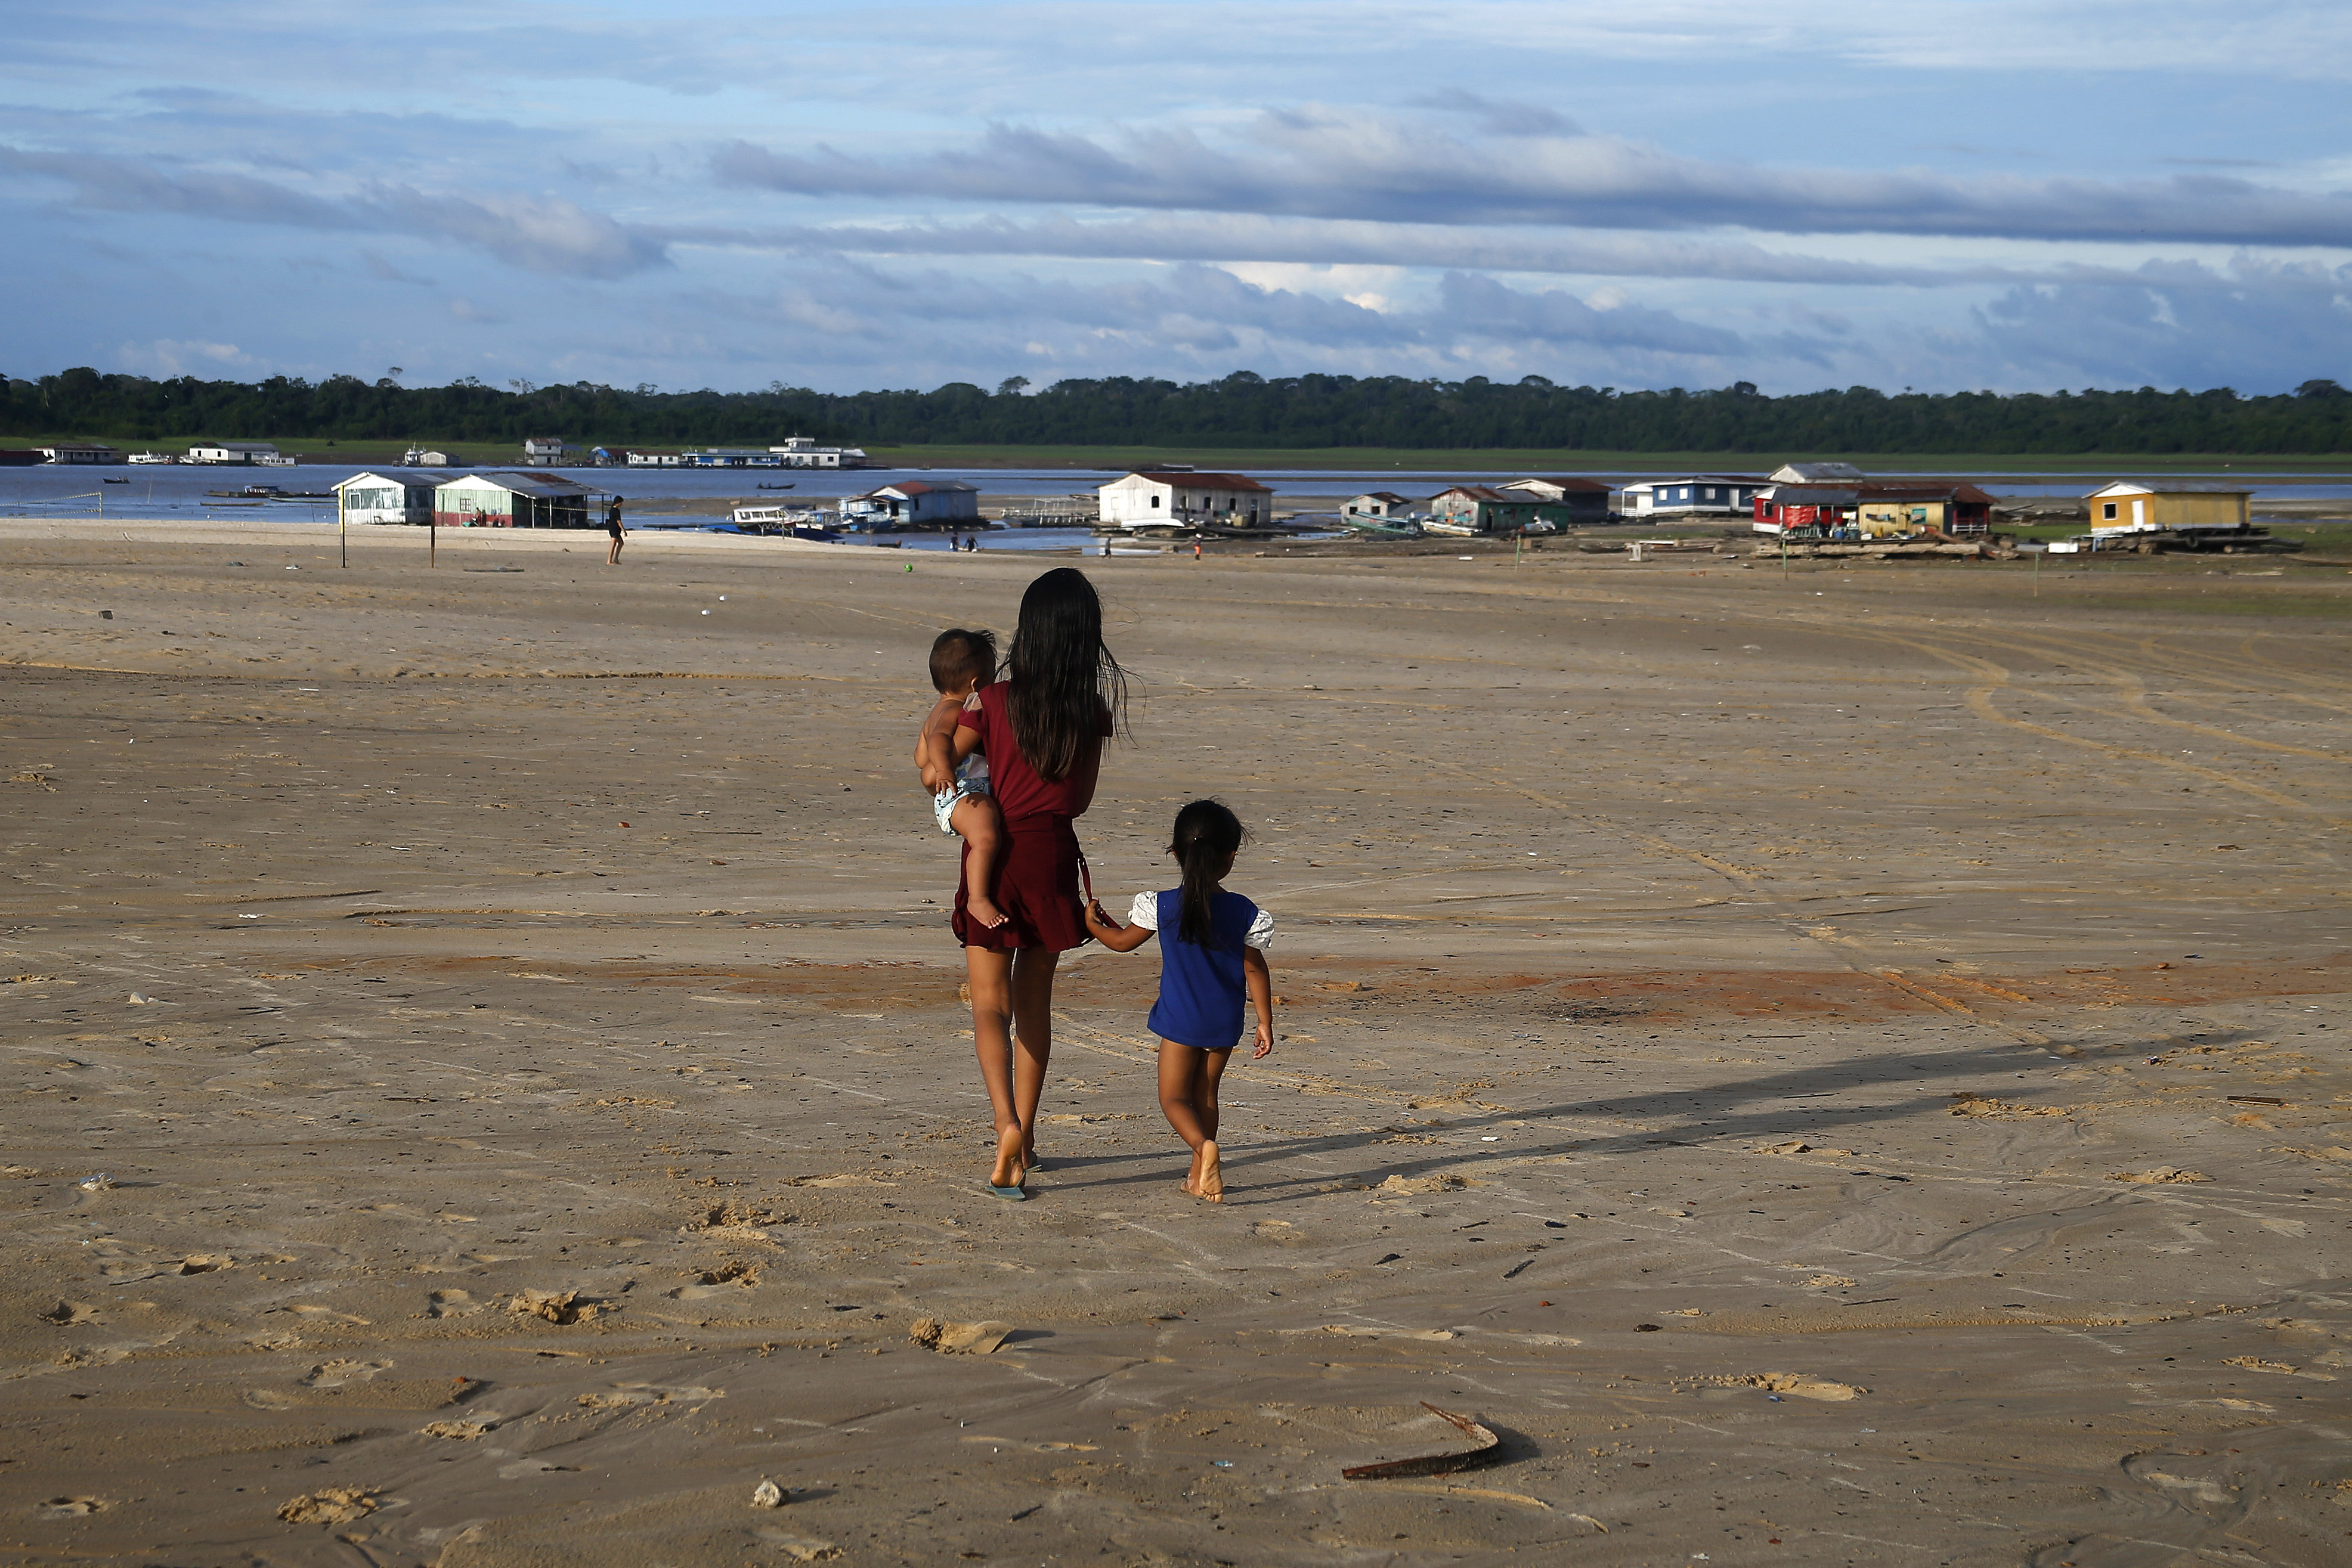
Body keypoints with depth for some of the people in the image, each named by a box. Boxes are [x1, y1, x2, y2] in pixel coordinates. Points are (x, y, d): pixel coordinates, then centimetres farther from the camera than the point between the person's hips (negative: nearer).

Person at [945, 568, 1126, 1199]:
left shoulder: (993, 701, -11)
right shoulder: (1094, 710, -3)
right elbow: (1081, 798, 9)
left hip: (992, 853, -2)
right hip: (1053, 855, 2)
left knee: (990, 1005, 0)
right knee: (1034, 999, 17)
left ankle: (1008, 1124, -22)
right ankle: (1026, 1136, 24)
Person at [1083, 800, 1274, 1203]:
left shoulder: (1162, 906, -10)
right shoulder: (1245, 912, -8)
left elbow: (1122, 941, 6)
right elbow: (1255, 969, -3)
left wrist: (1093, 923, 26)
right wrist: (1265, 1021, 6)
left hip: (1180, 1019, -2)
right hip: (1225, 1023, 2)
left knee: (1174, 1098, 3)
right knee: (1205, 1093, 18)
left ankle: (1205, 1146, -24)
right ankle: (1199, 1173, 21)